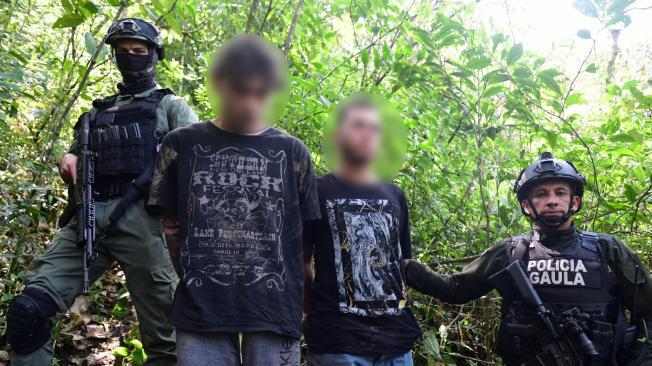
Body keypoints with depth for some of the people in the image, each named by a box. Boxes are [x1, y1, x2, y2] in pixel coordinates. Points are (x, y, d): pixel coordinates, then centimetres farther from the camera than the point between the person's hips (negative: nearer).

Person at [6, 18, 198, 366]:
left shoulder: (171, 106, 15)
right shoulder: (98, 110, 29)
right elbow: (74, 154, 33)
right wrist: (68, 160, 9)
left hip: (139, 219, -4)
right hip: (88, 216, 4)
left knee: (162, 331, -1)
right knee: (28, 309, -10)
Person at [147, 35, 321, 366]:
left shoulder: (292, 152, 7)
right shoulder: (182, 145, 5)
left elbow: (306, 234, 8)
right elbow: (172, 226, 9)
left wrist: (292, 296, 5)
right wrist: (197, 280, 5)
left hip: (275, 310, 1)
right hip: (202, 309, 0)